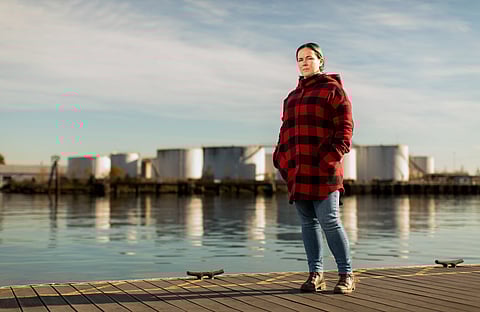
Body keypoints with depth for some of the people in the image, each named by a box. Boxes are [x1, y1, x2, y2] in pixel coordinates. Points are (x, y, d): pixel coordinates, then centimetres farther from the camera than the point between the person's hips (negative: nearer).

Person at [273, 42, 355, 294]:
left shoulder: (332, 89, 3)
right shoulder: (293, 96, 23)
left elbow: (345, 127, -5)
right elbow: (286, 130, 23)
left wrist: (332, 156, -16)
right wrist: (281, 159, 9)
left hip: (322, 168, -6)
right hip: (298, 170, 6)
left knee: (329, 221, -9)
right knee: (308, 222, 6)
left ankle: (346, 275, 2)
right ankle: (315, 274, 12)